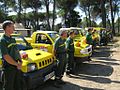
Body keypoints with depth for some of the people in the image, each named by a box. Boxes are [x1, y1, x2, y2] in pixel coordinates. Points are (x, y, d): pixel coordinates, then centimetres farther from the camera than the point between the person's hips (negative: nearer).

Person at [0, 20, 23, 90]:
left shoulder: (13, 39, 10)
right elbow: (6, 57, -20)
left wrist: (20, 61, 0)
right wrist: (17, 64, -16)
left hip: (17, 66, 7)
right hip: (9, 67, -7)